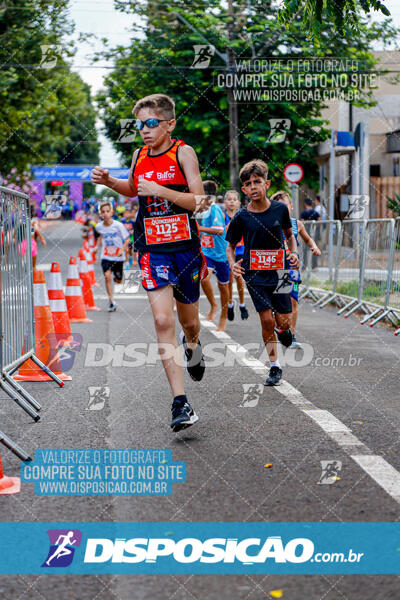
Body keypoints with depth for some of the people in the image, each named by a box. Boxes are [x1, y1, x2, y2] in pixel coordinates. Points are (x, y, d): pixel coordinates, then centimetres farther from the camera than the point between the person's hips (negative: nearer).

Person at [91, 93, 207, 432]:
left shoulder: (183, 153, -6)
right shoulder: (139, 156, 7)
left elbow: (199, 201, -14)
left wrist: (160, 190, -24)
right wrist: (109, 182, 8)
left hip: (186, 248, -1)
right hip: (152, 250, 2)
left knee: (189, 322, 13)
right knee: (163, 321, -15)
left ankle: (192, 344, 54)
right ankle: (180, 404, -15)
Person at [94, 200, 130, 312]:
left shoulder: (118, 225, -15)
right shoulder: (99, 226, -4)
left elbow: (127, 239, -8)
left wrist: (122, 249, -23)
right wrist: (97, 246, 11)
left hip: (118, 256, -1)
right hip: (106, 256, 1)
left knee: (118, 280, 8)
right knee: (107, 276, -19)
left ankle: (117, 276, 49)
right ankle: (112, 302, -14)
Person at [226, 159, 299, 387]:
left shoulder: (280, 209, -2)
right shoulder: (241, 218, -6)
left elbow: (289, 233, 15)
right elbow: (231, 246, 6)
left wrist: (294, 253, -1)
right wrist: (233, 264, -13)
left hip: (278, 271, 1)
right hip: (254, 273, -1)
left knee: (284, 322, -3)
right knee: (267, 320, -9)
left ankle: (282, 330, 36)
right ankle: (275, 367, 5)